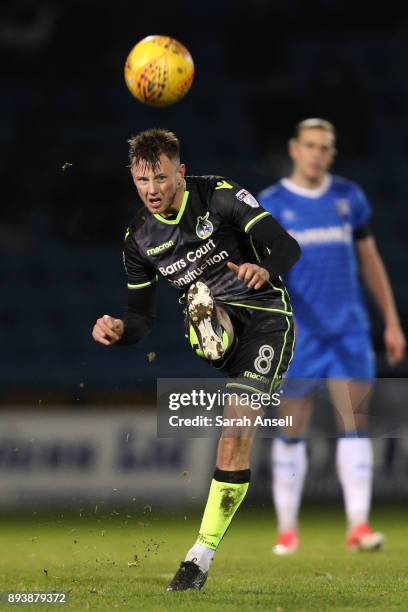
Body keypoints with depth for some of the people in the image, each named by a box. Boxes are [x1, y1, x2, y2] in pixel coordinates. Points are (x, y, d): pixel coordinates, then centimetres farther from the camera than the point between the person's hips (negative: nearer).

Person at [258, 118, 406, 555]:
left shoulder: (349, 198, 9)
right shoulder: (272, 204, 1)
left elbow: (370, 260, 15)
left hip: (349, 330, 2)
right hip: (298, 333, -2)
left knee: (355, 423, -7)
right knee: (293, 428, 2)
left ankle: (358, 526, -10)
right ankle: (287, 529, 12)